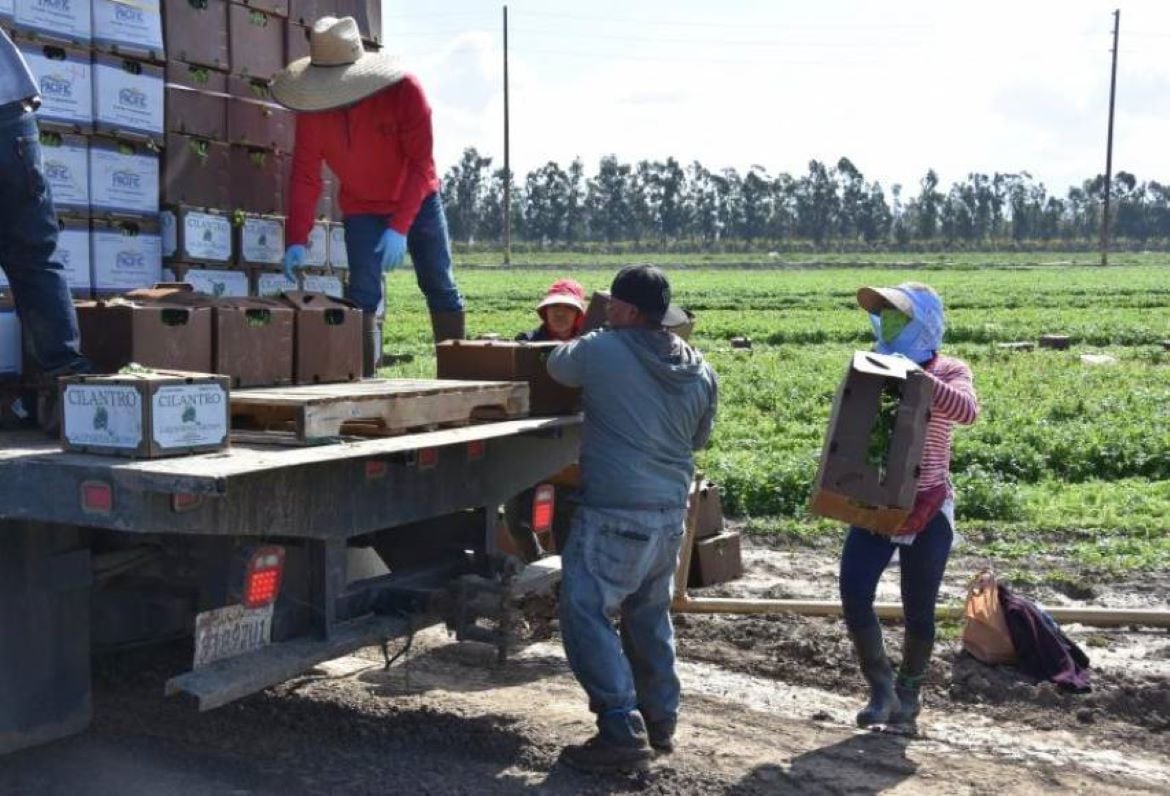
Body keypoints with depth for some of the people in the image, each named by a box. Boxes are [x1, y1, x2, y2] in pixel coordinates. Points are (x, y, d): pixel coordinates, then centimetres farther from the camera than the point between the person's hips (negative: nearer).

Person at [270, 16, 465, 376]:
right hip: (361, 209, 1)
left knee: (440, 287, 5)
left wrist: (399, 227, -34)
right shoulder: (312, 107, -19)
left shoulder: (405, 90, -28)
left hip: (417, 201, -1)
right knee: (363, 293, -10)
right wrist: (297, 240, -29)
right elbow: (305, 174, -18)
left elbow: (421, 164, -27)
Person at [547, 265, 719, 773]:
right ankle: (660, 720, 30)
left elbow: (556, 366, 10)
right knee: (650, 615, 21)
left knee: (586, 613, -1)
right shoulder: (700, 372, 6)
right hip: (671, 512, 7)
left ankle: (621, 731, -2)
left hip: (615, 513, -7)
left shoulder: (602, 351, -11)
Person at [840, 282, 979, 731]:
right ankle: (881, 688, 8)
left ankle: (908, 694, 26)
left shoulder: (949, 372, -3)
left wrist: (916, 375, -33)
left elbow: (967, 412, -25)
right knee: (854, 595, -9)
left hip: (927, 509, -3)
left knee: (917, 609, 6)